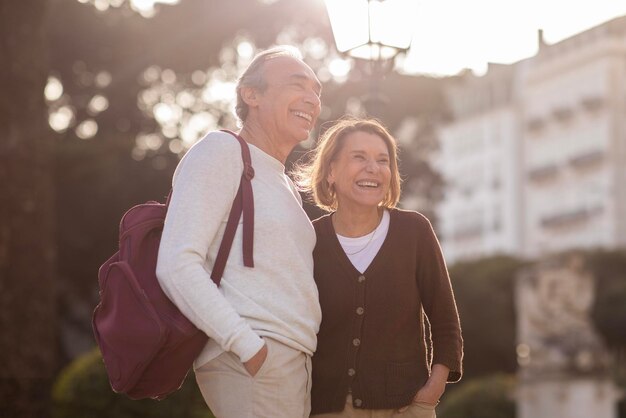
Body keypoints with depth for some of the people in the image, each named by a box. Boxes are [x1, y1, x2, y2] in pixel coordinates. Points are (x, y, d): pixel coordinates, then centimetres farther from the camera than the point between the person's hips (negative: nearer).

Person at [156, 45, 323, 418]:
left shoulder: (288, 187, 24)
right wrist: (248, 345, -19)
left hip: (294, 362, 8)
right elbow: (176, 265, -13)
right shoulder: (221, 151, -2)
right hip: (250, 362, -8)